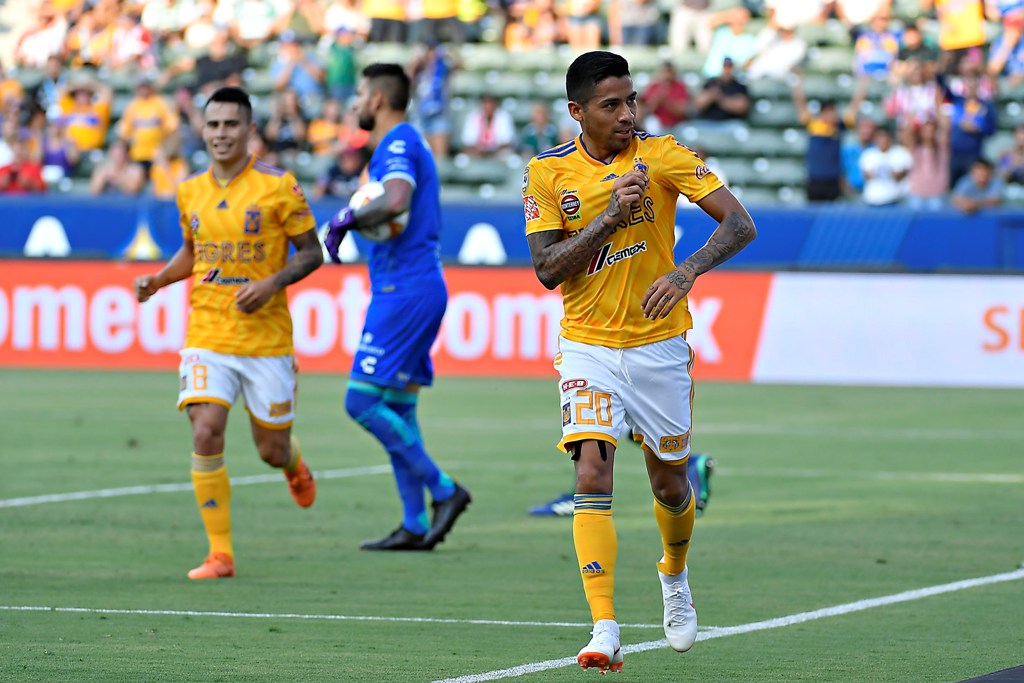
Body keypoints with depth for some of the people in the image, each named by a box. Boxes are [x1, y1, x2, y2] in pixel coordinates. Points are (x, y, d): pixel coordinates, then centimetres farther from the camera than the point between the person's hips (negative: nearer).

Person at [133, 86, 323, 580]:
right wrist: (158, 280, 5)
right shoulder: (190, 192, 6)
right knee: (205, 434, -17)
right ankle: (219, 553, -10)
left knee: (271, 450, 6)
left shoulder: (278, 186, -6)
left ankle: (293, 465, 47)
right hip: (207, 336, 2)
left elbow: (311, 251, -1)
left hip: (267, 338, -2)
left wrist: (272, 283, -18)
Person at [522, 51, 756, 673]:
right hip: (588, 347, 0)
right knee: (593, 471, -19)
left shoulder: (662, 155, -8)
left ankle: (675, 575, 45)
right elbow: (547, 270, -10)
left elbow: (740, 224, -12)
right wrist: (611, 214, -22)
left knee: (670, 485, 11)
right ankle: (604, 632, -23)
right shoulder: (549, 172, -5)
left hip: (659, 346, 0)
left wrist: (686, 272, -29)